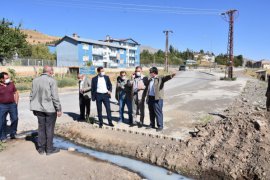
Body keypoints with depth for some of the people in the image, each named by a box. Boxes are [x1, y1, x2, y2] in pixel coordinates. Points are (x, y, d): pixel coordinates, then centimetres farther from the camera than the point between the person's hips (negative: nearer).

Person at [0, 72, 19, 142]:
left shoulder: (11, 84, 3)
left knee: (14, 119, 5)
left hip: (12, 105, 2)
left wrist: (16, 103, 4)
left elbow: (16, 93, 10)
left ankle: (13, 134, 22)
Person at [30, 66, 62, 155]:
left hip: (39, 108, 6)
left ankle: (41, 148, 23)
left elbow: (32, 95, 9)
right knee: (49, 129, 5)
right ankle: (49, 149, 15)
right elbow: (55, 96, -16)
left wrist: (34, 108, 17)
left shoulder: (35, 80, 5)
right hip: (50, 109, -5)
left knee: (41, 128, 14)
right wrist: (59, 109, -9)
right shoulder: (51, 81, -13)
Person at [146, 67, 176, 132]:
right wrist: (147, 97, 19)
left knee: (158, 112, -2)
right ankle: (152, 125, 28)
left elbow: (165, 78, -26)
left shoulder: (160, 78, -5)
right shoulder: (150, 80, 17)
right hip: (150, 98, 7)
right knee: (151, 112, 14)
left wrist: (171, 76, -47)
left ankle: (160, 126, 8)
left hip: (157, 98, -7)